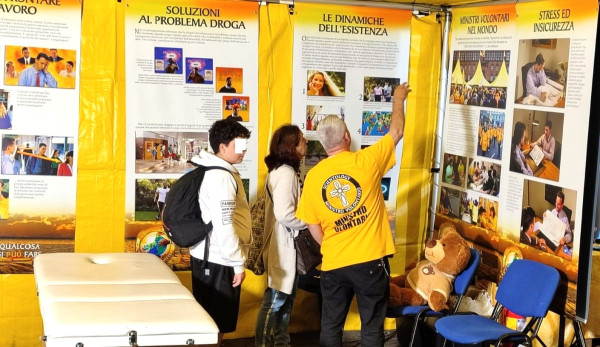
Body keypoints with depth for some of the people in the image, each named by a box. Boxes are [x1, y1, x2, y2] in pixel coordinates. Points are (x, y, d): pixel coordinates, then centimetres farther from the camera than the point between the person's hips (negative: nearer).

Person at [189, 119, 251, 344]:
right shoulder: (222, 177, -19)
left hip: (208, 256, 10)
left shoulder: (212, 171, 12)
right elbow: (224, 226, -24)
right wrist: (238, 263, -18)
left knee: (209, 320, 16)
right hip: (218, 260, -10)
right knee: (215, 325, -1)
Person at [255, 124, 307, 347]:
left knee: (286, 297, 17)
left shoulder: (283, 170, 11)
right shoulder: (286, 173, -21)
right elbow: (284, 215, -28)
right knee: (275, 299, -1)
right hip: (283, 247, -10)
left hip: (287, 246, 10)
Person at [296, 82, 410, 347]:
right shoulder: (366, 161, -10)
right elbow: (396, 132, 6)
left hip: (333, 264, 2)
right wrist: (399, 99, 21)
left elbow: (313, 226, 4)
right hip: (371, 260, -2)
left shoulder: (313, 176, -2)